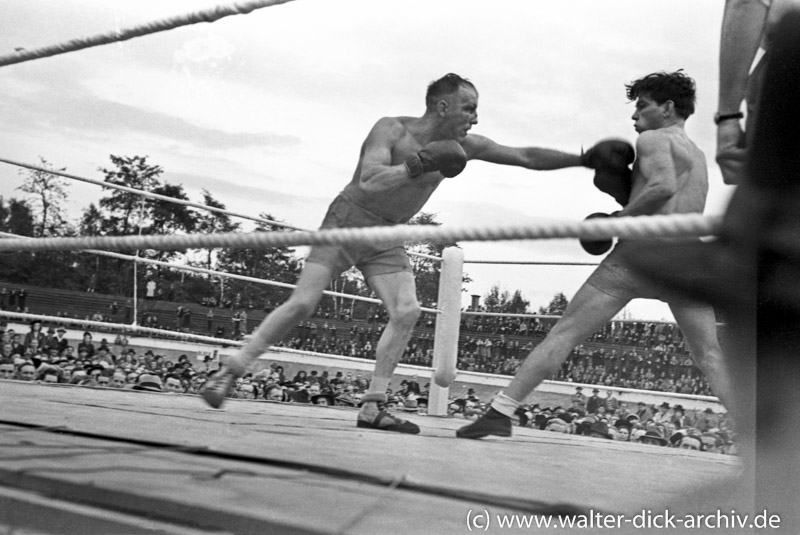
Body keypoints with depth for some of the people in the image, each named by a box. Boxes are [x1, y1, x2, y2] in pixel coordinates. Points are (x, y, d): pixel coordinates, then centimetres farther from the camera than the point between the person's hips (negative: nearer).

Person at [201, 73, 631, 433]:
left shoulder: (465, 146, -4)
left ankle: (372, 407, -5)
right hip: (348, 220, -5)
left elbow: (527, 157, -3)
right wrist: (421, 163, -40)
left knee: (407, 312, -13)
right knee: (302, 304, -12)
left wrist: (584, 159, -8)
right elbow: (369, 181, -33)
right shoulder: (391, 130, -19)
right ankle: (229, 372, 2)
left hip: (388, 239, 5)